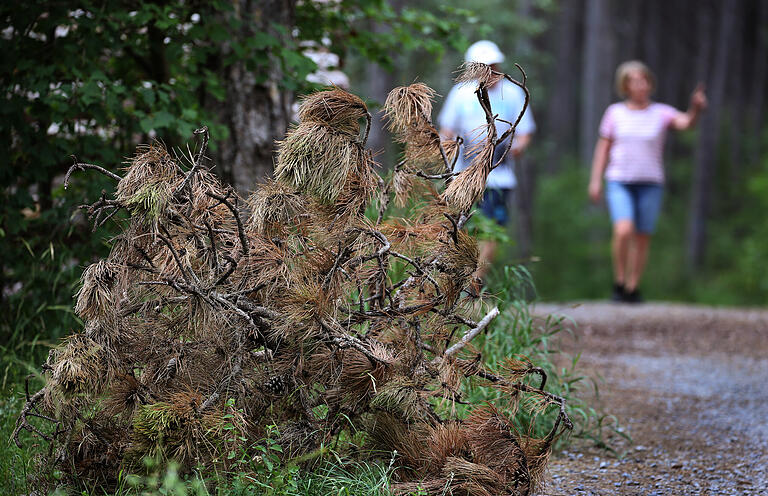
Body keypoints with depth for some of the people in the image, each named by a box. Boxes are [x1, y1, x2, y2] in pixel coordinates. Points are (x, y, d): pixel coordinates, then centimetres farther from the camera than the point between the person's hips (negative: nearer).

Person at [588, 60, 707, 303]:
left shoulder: (661, 113, 2)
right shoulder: (614, 113, 5)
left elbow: (685, 123, -16)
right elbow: (603, 148, 8)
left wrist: (696, 109, -36)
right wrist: (596, 180, 3)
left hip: (650, 183, 1)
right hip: (619, 182, -1)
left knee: (642, 237, 2)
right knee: (623, 230, -20)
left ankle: (633, 288, 16)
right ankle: (619, 281, -3)